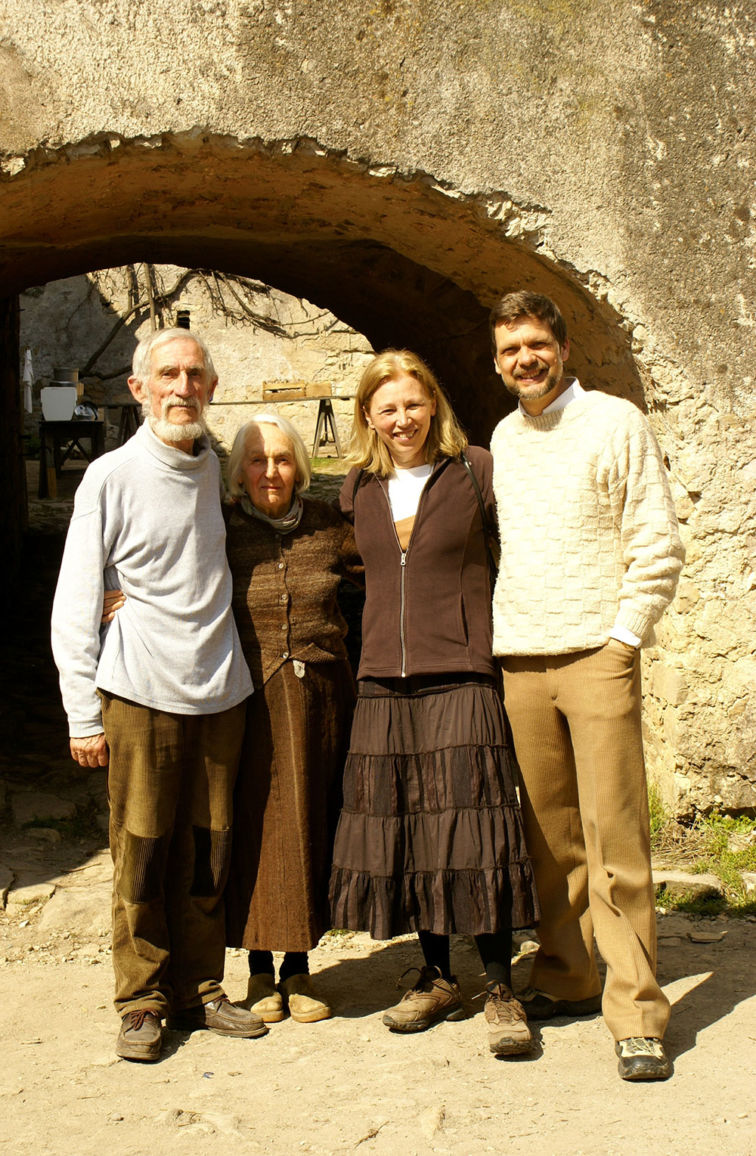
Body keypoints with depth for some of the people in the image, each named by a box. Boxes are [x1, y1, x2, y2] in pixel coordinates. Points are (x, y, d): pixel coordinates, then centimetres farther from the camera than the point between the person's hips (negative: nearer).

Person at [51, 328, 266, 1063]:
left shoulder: (215, 471, 12)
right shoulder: (112, 477, -1)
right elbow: (74, 607, -1)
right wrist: (83, 714, -5)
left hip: (219, 691, 4)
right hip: (141, 693, -4)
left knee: (207, 856, 8)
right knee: (141, 856, 1)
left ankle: (198, 991, 21)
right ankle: (141, 1004, 14)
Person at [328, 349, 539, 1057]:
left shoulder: (475, 473, -1)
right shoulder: (357, 492, 11)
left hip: (460, 680, -4)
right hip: (383, 686, 4)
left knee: (472, 830, -7)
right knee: (402, 833, 6)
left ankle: (499, 990, 6)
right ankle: (436, 979, 22)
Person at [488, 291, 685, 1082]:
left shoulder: (615, 422, 1)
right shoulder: (503, 438, 16)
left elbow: (658, 546, -3)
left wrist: (625, 636, -9)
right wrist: (500, 633, 14)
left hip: (597, 657, -5)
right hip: (521, 661, 5)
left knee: (613, 834, -7)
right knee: (550, 832, 8)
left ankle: (636, 1010, -2)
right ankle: (565, 979, 19)